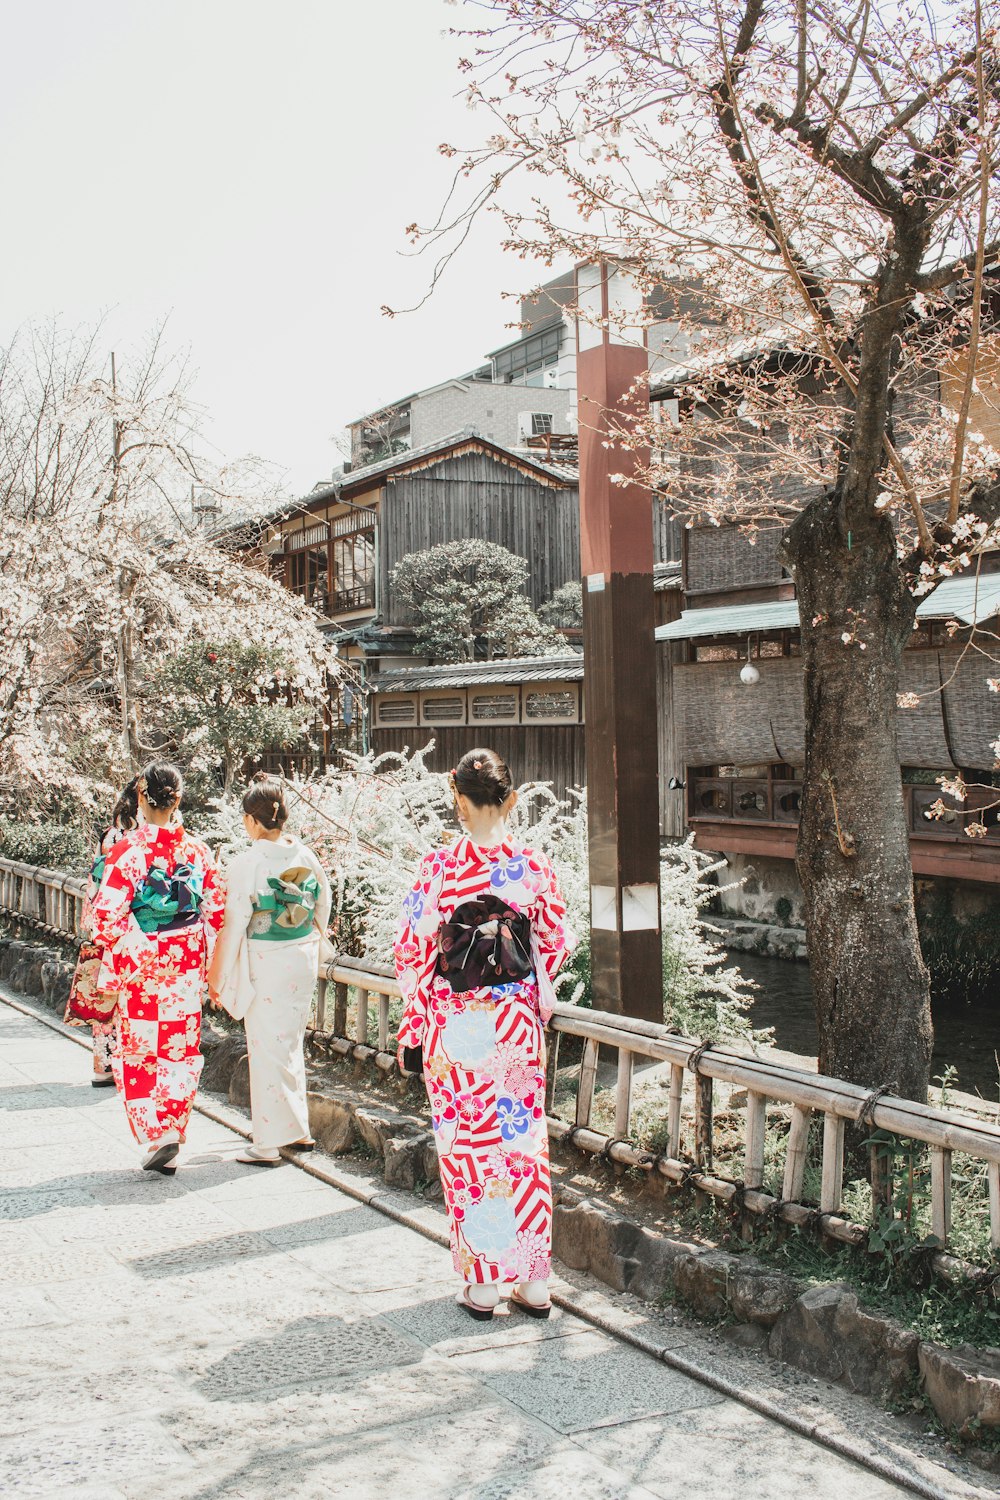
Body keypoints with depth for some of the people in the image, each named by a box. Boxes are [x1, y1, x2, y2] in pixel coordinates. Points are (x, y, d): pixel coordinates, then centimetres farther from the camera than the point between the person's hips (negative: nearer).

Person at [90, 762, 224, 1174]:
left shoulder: (127, 850, -13)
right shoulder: (197, 851, -1)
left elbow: (107, 915, -17)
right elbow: (216, 913, 3)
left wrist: (110, 971, -6)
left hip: (140, 970, -3)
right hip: (186, 967, 3)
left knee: (136, 1053, 10)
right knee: (180, 1053, 13)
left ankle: (154, 1136, -3)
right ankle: (171, 1139, 15)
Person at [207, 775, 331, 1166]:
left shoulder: (248, 862, -16)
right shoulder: (306, 856, 1)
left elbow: (234, 925, -15)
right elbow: (322, 910, 10)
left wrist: (217, 976, -7)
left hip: (264, 964, -6)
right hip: (303, 961, 6)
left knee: (267, 1050, 3)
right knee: (291, 1045, 19)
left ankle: (268, 1144, 10)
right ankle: (298, 1130, 29)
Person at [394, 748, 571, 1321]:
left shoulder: (440, 868, -11)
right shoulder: (535, 866, -4)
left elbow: (414, 951, -6)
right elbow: (555, 947, 6)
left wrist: (413, 1025, 4)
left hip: (455, 1024, -2)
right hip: (517, 1022, 2)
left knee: (467, 1148, 8)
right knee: (524, 1142, 11)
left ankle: (483, 1282, 15)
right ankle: (534, 1279, 17)